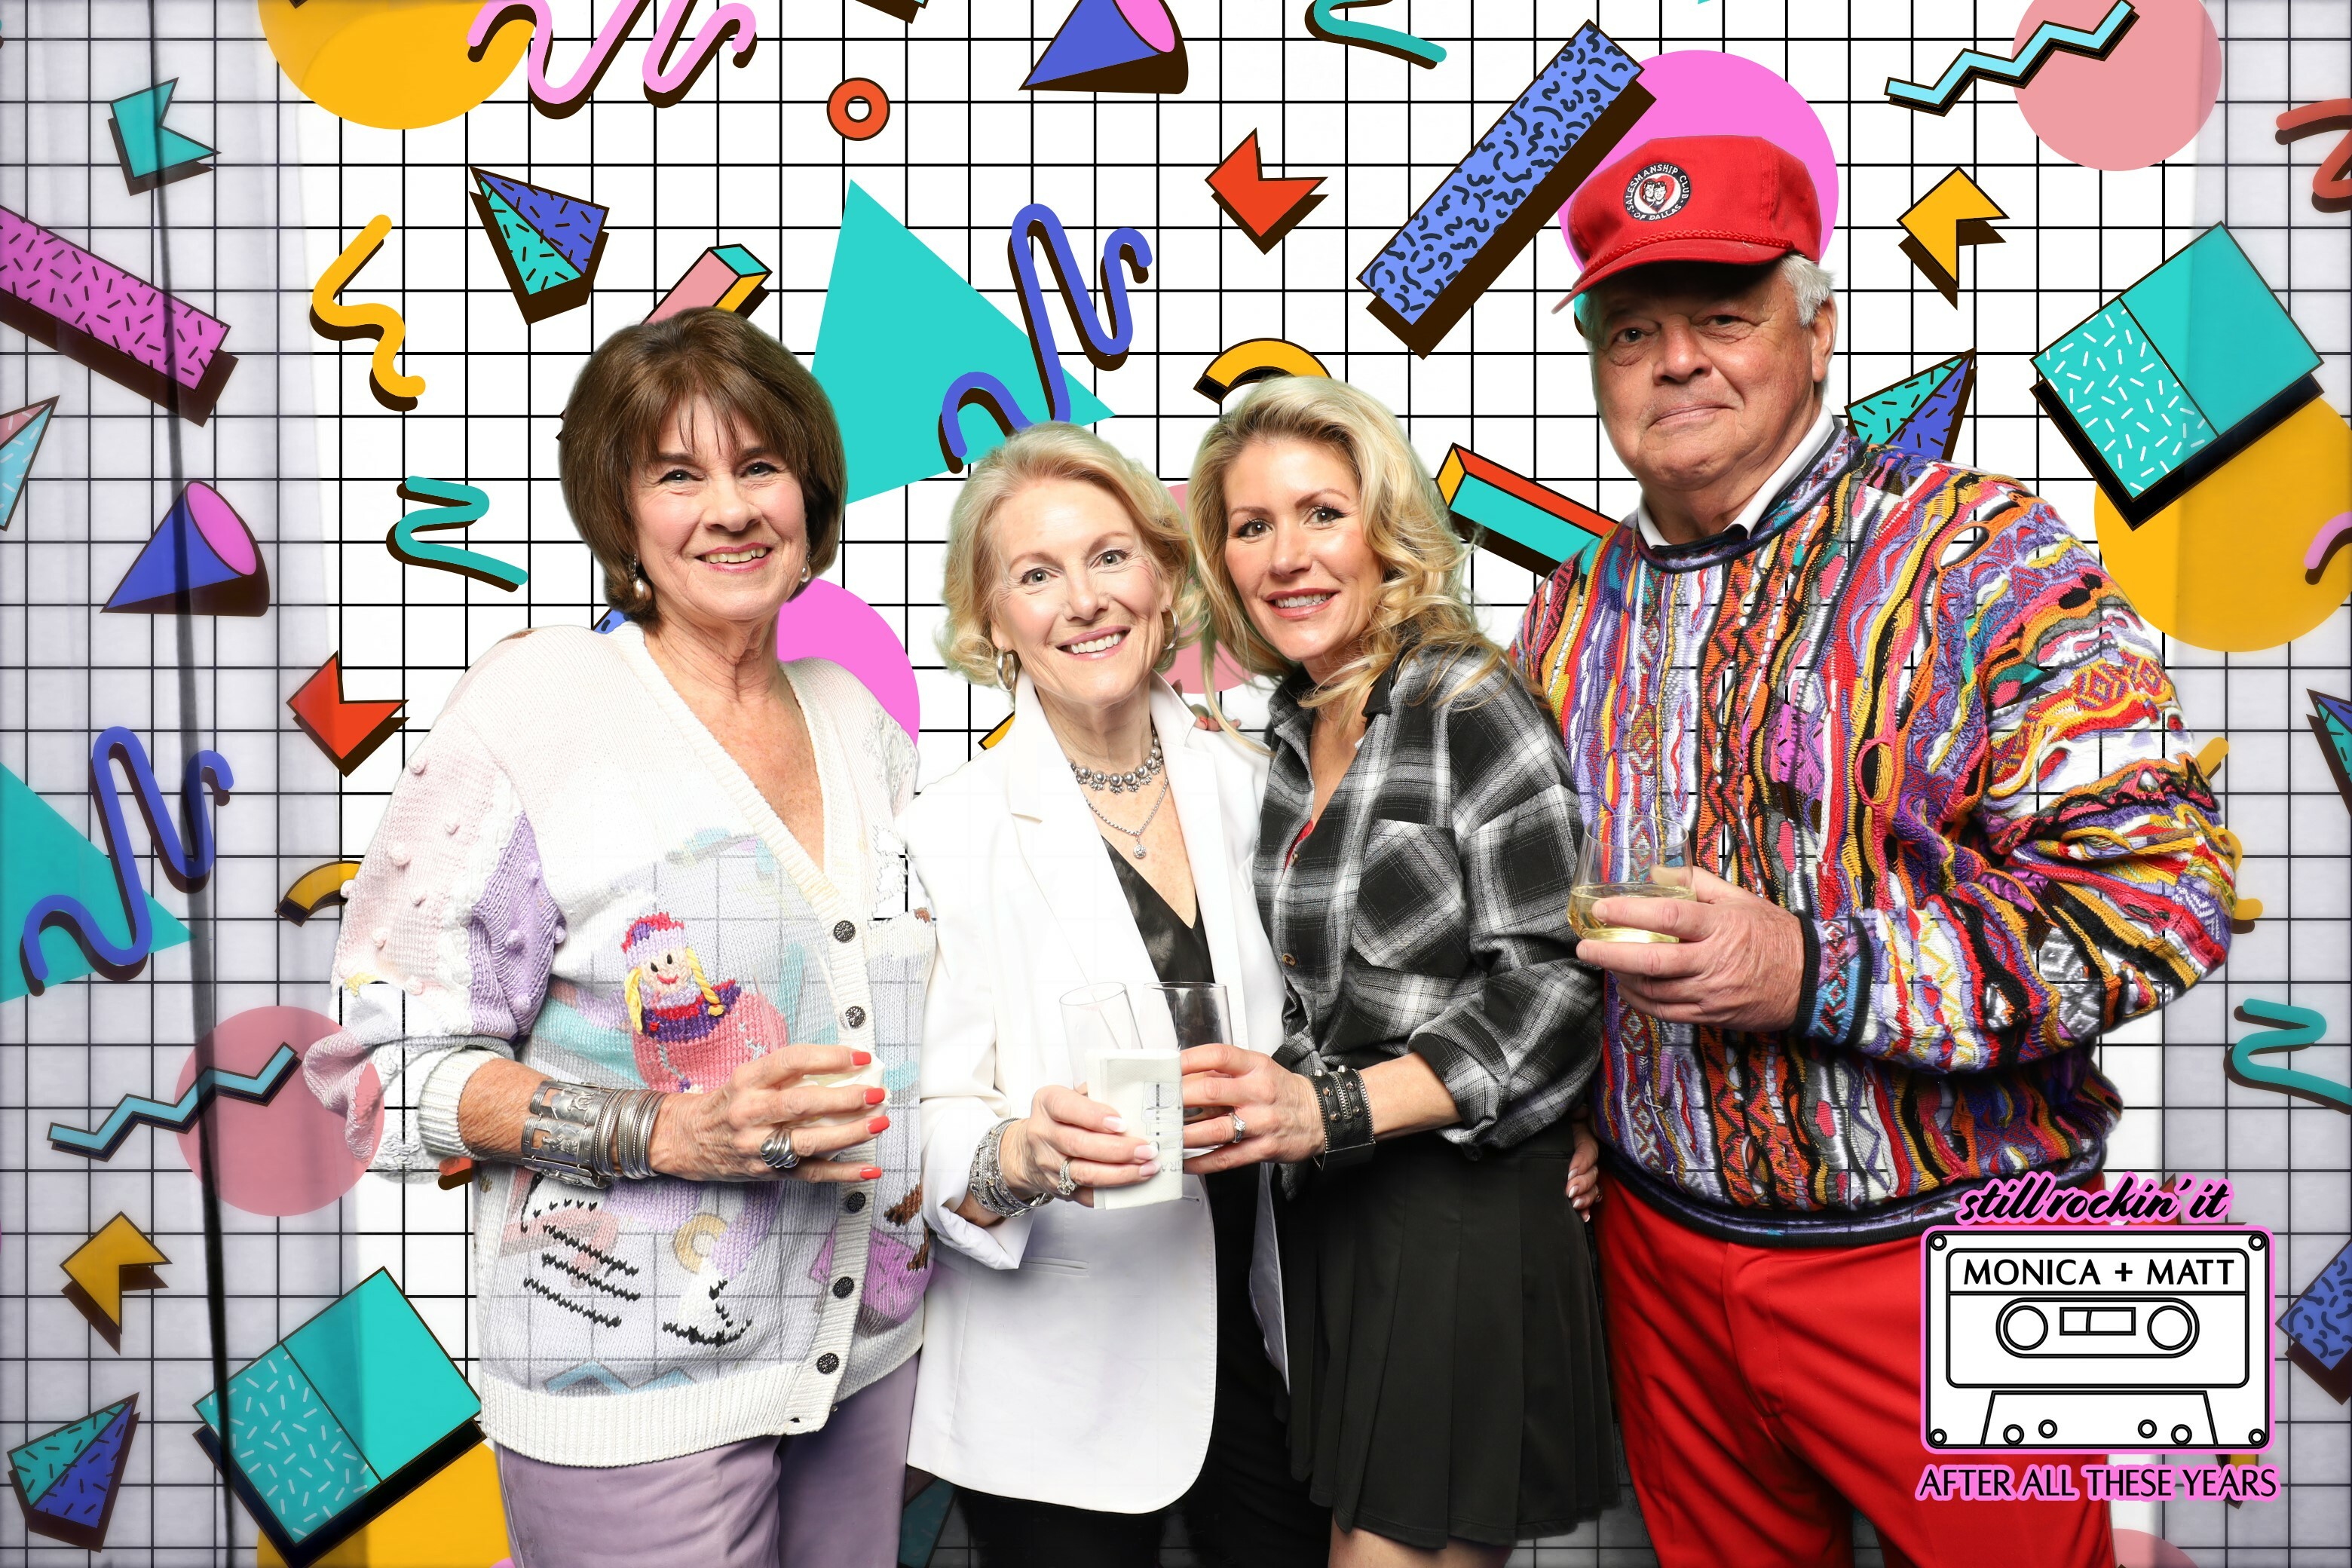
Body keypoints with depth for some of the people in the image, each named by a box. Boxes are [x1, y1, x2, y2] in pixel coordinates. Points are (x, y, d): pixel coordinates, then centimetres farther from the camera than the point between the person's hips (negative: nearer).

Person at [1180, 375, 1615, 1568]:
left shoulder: (1469, 705, -12)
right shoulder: (1291, 731, 10)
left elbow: (1552, 987, -18)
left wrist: (1335, 1105, -26)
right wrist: (1272, 1102, 3)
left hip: (1466, 1217, -7)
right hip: (1329, 1213, 7)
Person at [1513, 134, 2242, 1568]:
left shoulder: (1978, 553, -12)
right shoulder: (1575, 611, 4)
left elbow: (2158, 883, -19)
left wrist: (1815, 969, -28)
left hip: (1939, 1258, -4)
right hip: (1662, 1251, 5)